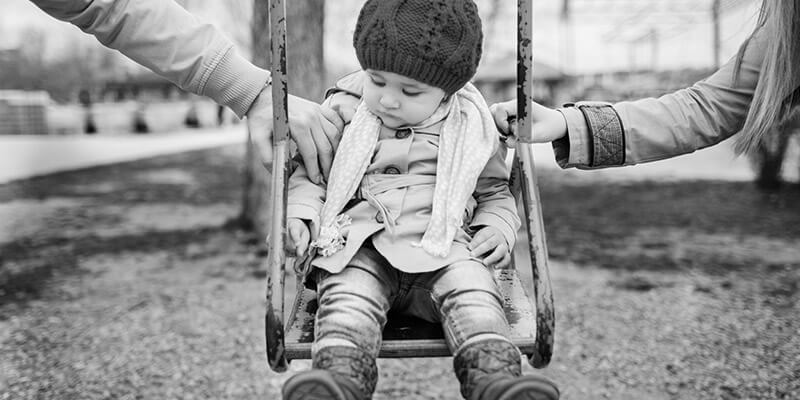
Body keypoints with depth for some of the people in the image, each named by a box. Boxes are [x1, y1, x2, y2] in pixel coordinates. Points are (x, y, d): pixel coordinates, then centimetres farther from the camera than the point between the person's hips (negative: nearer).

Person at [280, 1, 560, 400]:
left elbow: (494, 190, 22)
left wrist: (499, 229, 2)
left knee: (473, 290, -29)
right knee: (348, 294, -30)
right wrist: (300, 213, -2)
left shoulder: (471, 127, 10)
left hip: (443, 245, 0)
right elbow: (307, 172, 18)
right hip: (358, 246, 0)